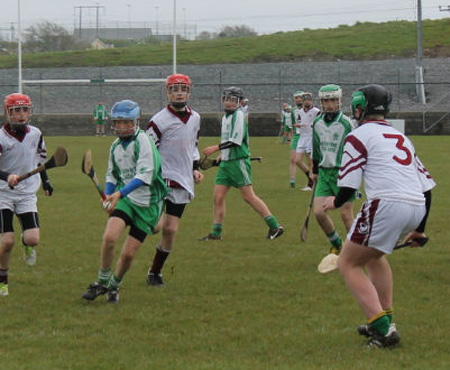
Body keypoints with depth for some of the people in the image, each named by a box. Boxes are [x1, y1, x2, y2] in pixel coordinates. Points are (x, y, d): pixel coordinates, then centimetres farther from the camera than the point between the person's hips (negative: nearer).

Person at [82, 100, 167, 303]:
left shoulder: (143, 141, -14)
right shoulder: (115, 146, 8)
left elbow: (144, 176, -23)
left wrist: (120, 193, -29)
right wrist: (108, 195, 2)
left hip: (148, 204, -4)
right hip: (125, 198, 4)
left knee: (128, 254, -4)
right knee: (109, 237, -20)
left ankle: (114, 285, 24)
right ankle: (102, 282, -1)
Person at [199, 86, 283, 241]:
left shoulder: (239, 115, -11)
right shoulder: (226, 117, 16)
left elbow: (236, 140, -19)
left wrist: (215, 148, -20)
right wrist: (222, 154, 16)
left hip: (239, 161, -9)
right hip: (226, 162, 9)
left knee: (248, 196, -8)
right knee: (218, 197, 3)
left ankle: (275, 226, -3)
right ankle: (216, 233, 9)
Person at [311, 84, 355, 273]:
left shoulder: (346, 123, -9)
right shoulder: (317, 123, 8)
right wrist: (315, 171, 24)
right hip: (325, 173, 5)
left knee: (346, 214, -6)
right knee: (318, 212, -4)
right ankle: (336, 246, 18)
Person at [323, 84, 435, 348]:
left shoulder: (359, 135, 4)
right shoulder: (402, 137, 25)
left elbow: (349, 186, -2)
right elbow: (427, 186, 22)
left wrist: (335, 202, 20)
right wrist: (420, 230, 30)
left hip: (387, 205, -8)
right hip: (416, 208, 8)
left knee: (349, 264, 5)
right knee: (373, 253, 31)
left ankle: (383, 328, -10)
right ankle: (386, 320, 28)